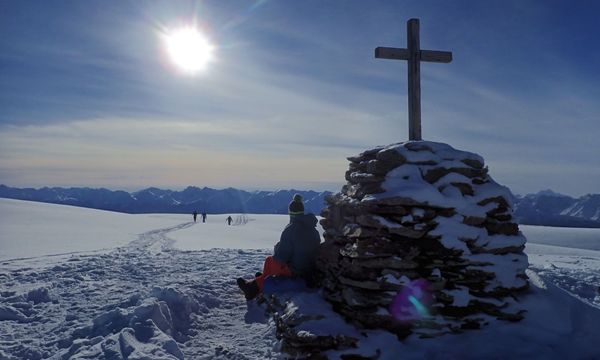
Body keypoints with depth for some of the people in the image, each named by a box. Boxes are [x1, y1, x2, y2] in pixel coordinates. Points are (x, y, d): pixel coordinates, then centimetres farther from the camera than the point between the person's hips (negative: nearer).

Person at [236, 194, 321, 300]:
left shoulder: (291, 229, -19)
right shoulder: (314, 230, 3)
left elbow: (280, 256, -19)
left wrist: (277, 248, 6)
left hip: (295, 270, -7)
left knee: (269, 260, 15)